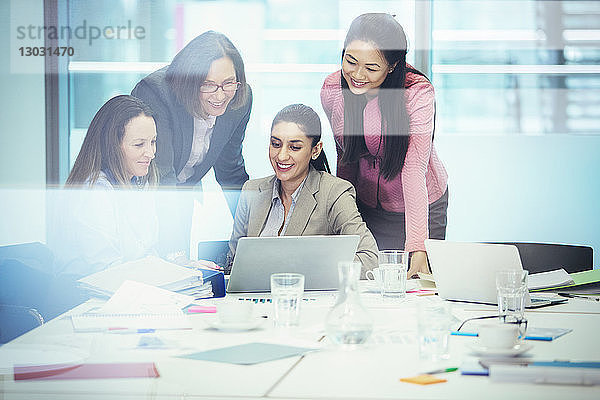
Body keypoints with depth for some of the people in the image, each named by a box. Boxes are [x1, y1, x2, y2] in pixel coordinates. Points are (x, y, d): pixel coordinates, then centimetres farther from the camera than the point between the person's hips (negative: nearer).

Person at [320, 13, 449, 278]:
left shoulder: (418, 93, -25)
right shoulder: (332, 90, -12)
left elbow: (414, 172, -32)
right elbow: (346, 156, 4)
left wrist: (418, 250, -39)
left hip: (422, 205, -3)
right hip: (367, 206, 3)